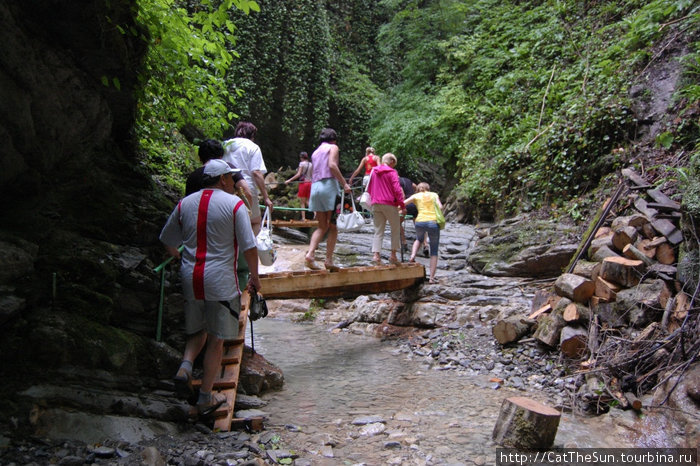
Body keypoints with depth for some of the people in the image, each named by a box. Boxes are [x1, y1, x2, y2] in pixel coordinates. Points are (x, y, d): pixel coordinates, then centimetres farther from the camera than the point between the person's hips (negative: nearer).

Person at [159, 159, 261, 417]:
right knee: (216, 340, 8)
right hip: (220, 280, -4)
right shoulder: (234, 204, -6)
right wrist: (254, 278, 3)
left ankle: (185, 366, -3)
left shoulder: (185, 203, 8)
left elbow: (167, 241, 18)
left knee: (197, 331, 23)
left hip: (190, 278, 5)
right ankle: (205, 398, 14)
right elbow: (250, 249, -11)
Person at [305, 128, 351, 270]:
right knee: (333, 226, -3)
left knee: (322, 227, 8)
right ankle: (329, 260, -7)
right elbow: (332, 165, -11)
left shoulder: (315, 152, 26)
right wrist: (344, 184, -13)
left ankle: (310, 254, -11)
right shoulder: (333, 147, 7)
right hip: (329, 185, -6)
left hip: (315, 187, 6)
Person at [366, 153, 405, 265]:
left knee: (378, 231, 6)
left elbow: (369, 188, 17)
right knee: (396, 229, 10)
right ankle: (393, 255, 8)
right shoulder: (392, 172, -6)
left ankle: (376, 255, -7)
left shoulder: (374, 171, 11)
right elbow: (397, 190, -12)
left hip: (376, 204, 5)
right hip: (389, 204, -5)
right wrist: (402, 206, -9)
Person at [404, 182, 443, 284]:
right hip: (433, 222, -1)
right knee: (434, 252, 11)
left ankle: (413, 256, 10)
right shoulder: (434, 195, 19)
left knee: (418, 239, 35)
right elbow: (440, 207, 5)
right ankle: (432, 277, 6)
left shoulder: (416, 196, 17)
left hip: (420, 222, 1)